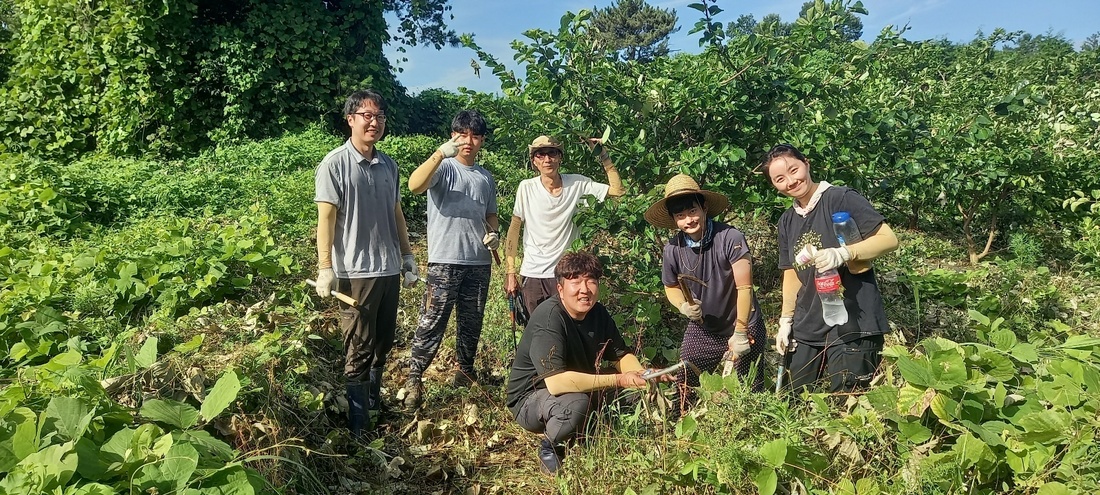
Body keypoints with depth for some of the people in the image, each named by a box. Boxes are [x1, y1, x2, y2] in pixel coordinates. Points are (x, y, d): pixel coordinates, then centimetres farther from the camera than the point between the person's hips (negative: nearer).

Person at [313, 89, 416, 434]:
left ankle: (375, 402, 32)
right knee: (359, 349, 0)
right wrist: (325, 268, -14)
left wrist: (407, 253, 17)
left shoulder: (389, 165, 11)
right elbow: (326, 218, -9)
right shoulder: (335, 164, -6)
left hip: (389, 269, 6)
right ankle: (359, 424, 8)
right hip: (354, 272, -6)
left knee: (383, 343, 15)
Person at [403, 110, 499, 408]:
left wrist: (493, 234, 4)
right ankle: (414, 379, 0)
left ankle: (466, 372, 28)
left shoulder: (486, 177, 16)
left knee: (472, 322, 14)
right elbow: (415, 185, -24)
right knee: (432, 321, -7)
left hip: (479, 261, 6)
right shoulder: (443, 167, -3)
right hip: (445, 260, -6)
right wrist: (441, 153, -36)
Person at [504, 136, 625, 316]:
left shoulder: (577, 184, -3)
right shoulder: (526, 188, -6)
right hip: (533, 274, 0)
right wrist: (510, 272, -3)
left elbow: (617, 190, -6)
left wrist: (603, 155, -9)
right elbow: (514, 229, -1)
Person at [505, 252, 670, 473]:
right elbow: (556, 382, -37)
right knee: (575, 403, -37)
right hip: (530, 397, -7)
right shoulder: (549, 317, -28)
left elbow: (621, 355, 3)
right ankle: (549, 447, -6)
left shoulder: (598, 313, -5)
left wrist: (642, 376, -20)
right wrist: (619, 380, -36)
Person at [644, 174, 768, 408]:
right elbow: (671, 287, 8)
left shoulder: (730, 238, -21)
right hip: (701, 331, 3)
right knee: (684, 393, 1)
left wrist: (740, 333, -15)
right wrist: (684, 306, -13)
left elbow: (744, 288, -17)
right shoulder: (673, 249, -9)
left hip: (743, 327, -3)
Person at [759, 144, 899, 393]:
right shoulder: (787, 221, 12)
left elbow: (889, 239, -15)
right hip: (807, 329, 7)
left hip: (852, 326, -6)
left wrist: (842, 253, -29)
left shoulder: (842, 199, -8)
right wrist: (786, 321, 12)